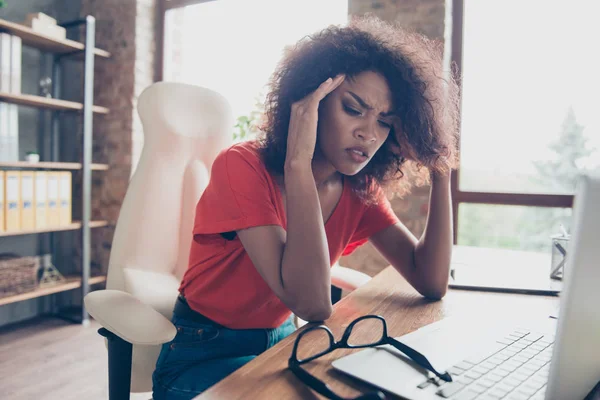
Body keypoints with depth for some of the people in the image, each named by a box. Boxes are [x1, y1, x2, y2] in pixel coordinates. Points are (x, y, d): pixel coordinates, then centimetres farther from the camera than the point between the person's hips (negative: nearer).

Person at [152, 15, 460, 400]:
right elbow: (312, 303, -33)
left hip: (281, 345, 5)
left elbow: (431, 283, -12)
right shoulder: (242, 167, -24)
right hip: (205, 358, -5)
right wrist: (298, 162, -37)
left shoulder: (359, 189, -6)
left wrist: (441, 172, -16)